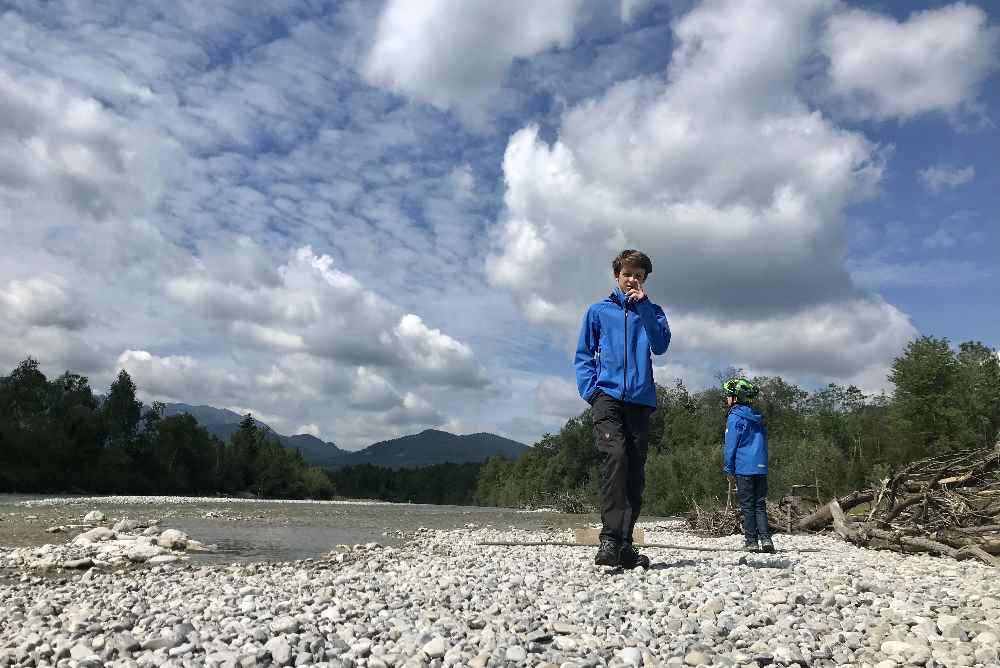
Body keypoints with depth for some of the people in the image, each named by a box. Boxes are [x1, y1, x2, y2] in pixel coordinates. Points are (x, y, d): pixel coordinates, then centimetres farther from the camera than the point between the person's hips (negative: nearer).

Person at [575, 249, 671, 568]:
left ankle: (625, 543, 6)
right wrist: (590, 389, -4)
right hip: (607, 395, -3)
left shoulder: (651, 311, 17)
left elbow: (661, 345, -1)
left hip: (640, 399, 3)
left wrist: (643, 304, -3)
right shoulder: (598, 311, 14)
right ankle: (610, 538, -25)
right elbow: (583, 355, 11)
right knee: (616, 455, -23)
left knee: (636, 470, 1)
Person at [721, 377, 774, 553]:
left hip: (744, 468, -6)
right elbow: (763, 443, 20)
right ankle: (766, 539, 0)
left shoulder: (735, 417, -7)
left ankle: (751, 541, 1)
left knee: (747, 506, 0)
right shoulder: (758, 418, 15)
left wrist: (728, 467, -2)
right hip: (761, 468, 6)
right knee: (760, 505, 9)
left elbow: (730, 445, -9)